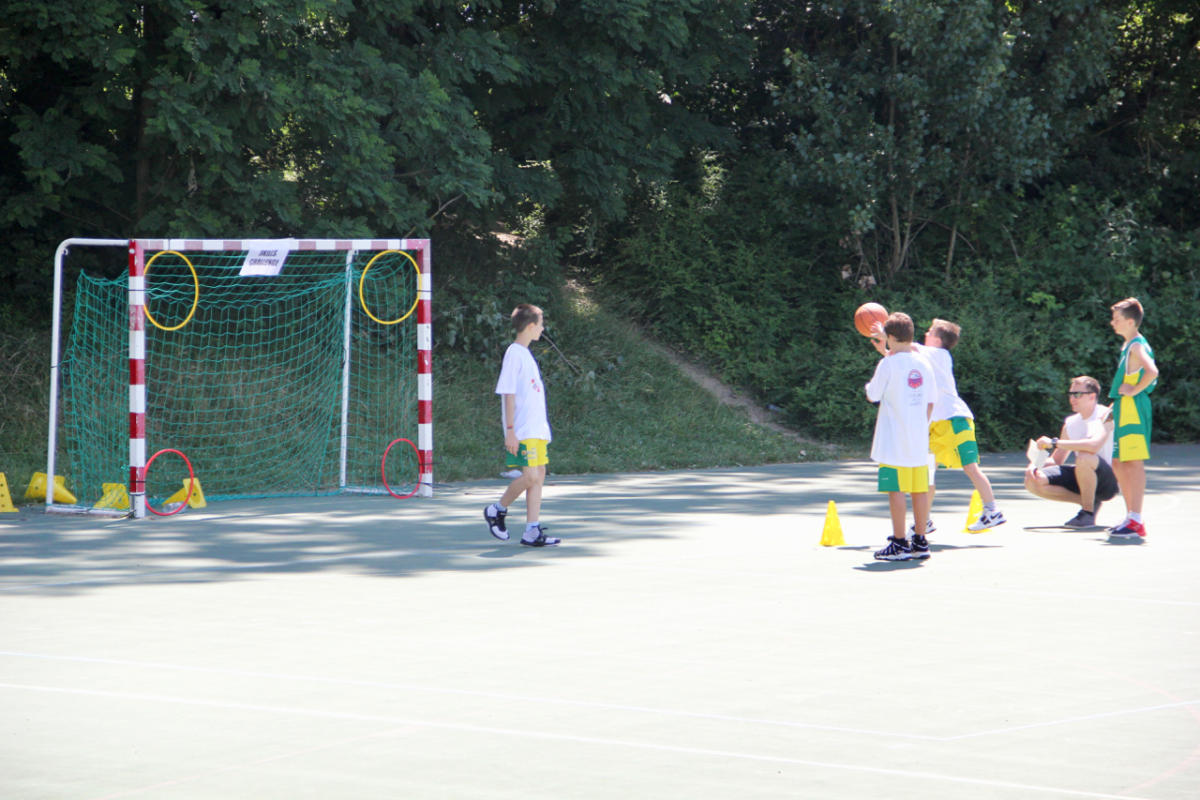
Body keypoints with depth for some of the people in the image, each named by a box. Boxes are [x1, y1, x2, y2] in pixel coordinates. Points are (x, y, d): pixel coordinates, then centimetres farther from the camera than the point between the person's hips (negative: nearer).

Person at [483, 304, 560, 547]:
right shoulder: (514, 354, -11)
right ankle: (497, 511, 7)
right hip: (522, 433, -9)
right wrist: (510, 431, -18)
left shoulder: (526, 354, 16)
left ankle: (532, 531, 5)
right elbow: (509, 395, -14)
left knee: (538, 476, 4)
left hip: (537, 430, 9)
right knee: (530, 476, -14)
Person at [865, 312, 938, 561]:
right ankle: (920, 542, 13)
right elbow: (930, 402, 12)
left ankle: (899, 544, -4)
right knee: (919, 489, 9)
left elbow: (872, 396, -2)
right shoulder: (923, 364, 6)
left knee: (896, 490, -3)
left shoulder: (888, 364, -11)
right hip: (919, 440, 6)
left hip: (894, 441, -6)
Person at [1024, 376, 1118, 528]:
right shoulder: (1071, 423, 10)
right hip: (1082, 478, 7)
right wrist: (1035, 464, -7)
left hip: (1108, 481, -7)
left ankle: (1088, 513, -20)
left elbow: (1094, 445, -33)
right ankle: (1090, 502, 1)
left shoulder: (1105, 415, -13)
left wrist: (1054, 442, -29)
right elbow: (1056, 460, 16)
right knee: (1033, 482, -9)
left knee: (1084, 457, -39)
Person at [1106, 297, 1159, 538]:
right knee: (1118, 464, 13)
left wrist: (1134, 391, -20)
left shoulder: (1137, 346, -13)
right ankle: (1130, 516, 19)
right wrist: (1116, 403, 25)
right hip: (1123, 410, 10)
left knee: (1134, 463, -10)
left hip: (1134, 409, -10)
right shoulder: (1128, 346, 18)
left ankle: (1136, 522, -11)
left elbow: (1152, 371, -31)